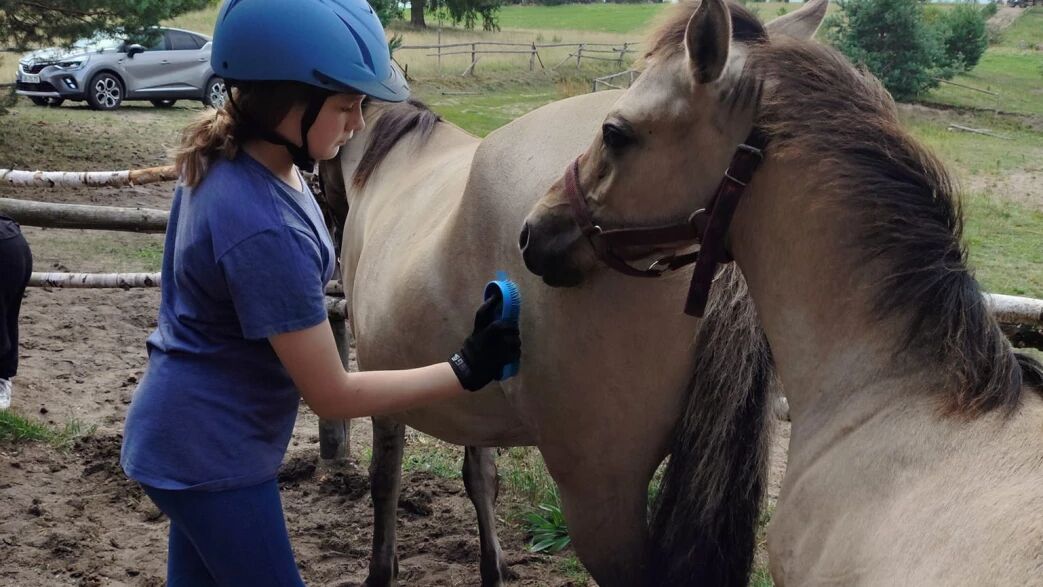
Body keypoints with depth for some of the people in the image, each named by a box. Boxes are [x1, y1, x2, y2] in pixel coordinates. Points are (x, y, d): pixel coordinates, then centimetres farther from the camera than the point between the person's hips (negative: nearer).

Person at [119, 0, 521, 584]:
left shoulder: (226, 155, -5)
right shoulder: (264, 232, -33)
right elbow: (332, 395, -25)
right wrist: (465, 371, -21)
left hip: (189, 435, 9)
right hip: (210, 455, -9)